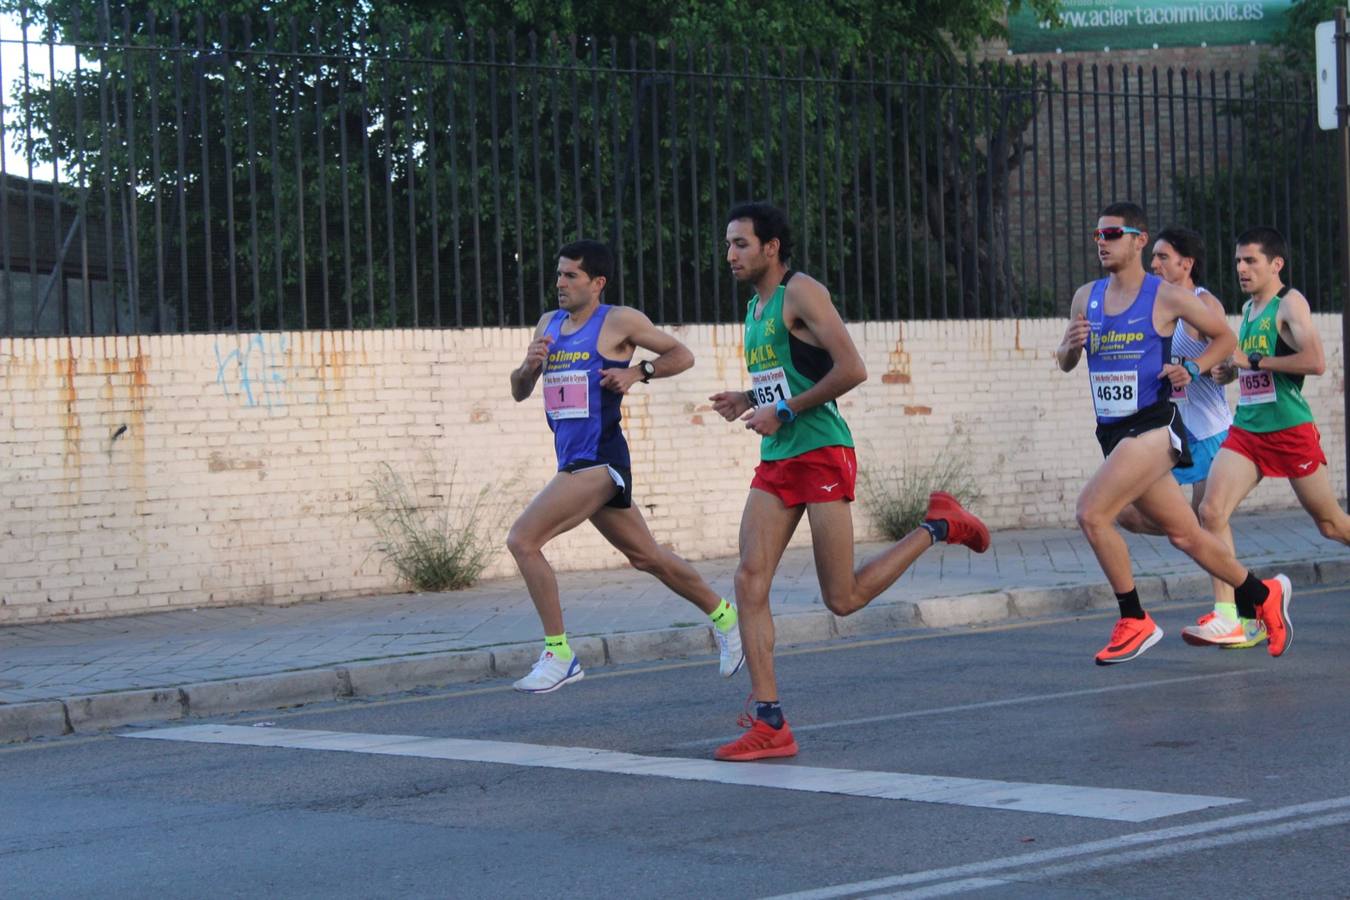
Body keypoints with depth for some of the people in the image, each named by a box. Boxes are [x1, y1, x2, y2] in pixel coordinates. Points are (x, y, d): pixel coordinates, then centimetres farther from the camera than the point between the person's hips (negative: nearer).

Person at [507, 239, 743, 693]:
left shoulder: (618, 321, -6)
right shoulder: (549, 324, 14)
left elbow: (682, 355, 0)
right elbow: (519, 392, 17)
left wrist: (636, 372, -14)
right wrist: (529, 366, -4)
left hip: (599, 460, -8)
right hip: (574, 463, 8)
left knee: (523, 540, -18)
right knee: (647, 556, 18)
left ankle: (558, 655, -12)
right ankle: (723, 615, 34)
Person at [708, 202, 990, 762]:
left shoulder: (800, 293, -10)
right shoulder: (755, 306, 17)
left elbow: (851, 370, -20)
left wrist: (784, 411, -16)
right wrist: (749, 400, 12)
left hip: (822, 455, -8)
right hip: (775, 463, 8)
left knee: (843, 599, -4)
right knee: (749, 580, -8)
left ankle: (937, 527, 18)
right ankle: (769, 724, -8)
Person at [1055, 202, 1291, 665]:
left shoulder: (1167, 297, -6)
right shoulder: (1086, 297, 9)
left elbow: (1225, 337, 5)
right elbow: (1066, 364, 18)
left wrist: (1193, 368, -13)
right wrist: (1070, 345, -5)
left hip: (1154, 425, -6)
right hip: (1113, 433, 7)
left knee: (1091, 513, -21)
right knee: (1185, 535, 14)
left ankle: (1135, 622, -9)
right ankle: (1263, 594, 34)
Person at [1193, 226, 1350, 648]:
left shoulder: (1290, 304, -9)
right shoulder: (1248, 309, 14)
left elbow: (1315, 361, -23)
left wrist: (1253, 360, -19)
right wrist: (1230, 369, 10)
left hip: (1290, 430, -7)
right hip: (1246, 431, 7)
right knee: (1212, 511, -13)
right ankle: (1232, 616, -13)